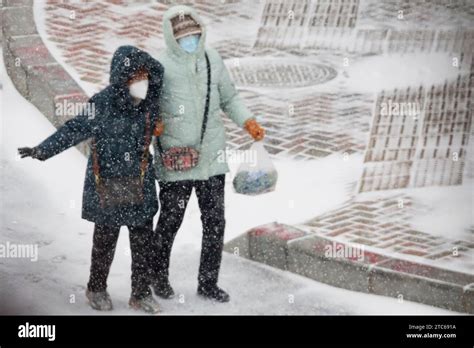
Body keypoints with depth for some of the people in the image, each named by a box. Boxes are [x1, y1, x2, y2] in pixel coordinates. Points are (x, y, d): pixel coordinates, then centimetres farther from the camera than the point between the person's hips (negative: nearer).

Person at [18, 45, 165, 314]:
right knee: (105, 240, 9)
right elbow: (75, 130, -11)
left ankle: (142, 293, 18)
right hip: (108, 185, -4)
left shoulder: (150, 102, -3)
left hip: (141, 187, 4)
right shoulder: (103, 104, -16)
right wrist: (42, 151, -13)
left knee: (143, 241, 6)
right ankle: (97, 289, 28)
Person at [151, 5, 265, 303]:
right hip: (175, 163, -4)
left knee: (215, 223, 9)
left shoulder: (213, 60, 4)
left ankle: (208, 283, 24)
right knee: (170, 222, 10)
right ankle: (159, 276, 34)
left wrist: (248, 121, 2)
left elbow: (229, 98, 15)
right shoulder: (161, 67, -10)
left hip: (212, 158, 4)